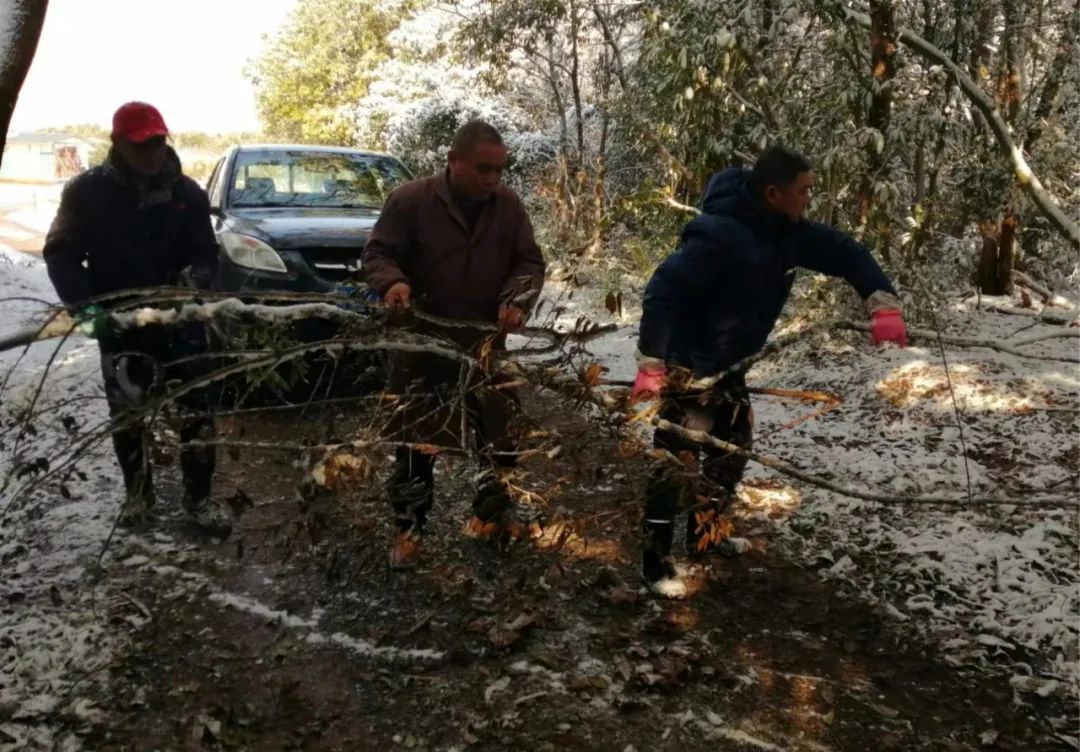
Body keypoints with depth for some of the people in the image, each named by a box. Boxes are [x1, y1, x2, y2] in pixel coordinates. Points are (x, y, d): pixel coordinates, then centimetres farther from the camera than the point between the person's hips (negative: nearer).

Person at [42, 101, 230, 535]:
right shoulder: (88, 191, -5)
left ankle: (198, 495, 12)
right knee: (126, 414, 9)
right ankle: (138, 491, 28)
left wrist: (196, 278, -20)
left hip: (180, 318, 1)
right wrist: (86, 306, -18)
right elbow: (60, 255, -3)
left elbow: (206, 254, 4)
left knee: (197, 409, -1)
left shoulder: (187, 192, -1)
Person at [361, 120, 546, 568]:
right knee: (416, 441, 5)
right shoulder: (411, 200, -9)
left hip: (487, 344, 3)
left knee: (501, 434, 12)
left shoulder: (509, 205, 2)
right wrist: (392, 281, -29)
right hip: (423, 344, -3)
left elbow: (530, 262, 4)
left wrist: (518, 299, -17)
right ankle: (408, 528, 18)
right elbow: (377, 254, -5)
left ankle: (493, 512, 32)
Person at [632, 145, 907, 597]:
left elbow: (845, 253, 4)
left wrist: (884, 305, -11)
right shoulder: (720, 235, -28)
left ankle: (704, 538, 36)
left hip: (731, 366, 9)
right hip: (689, 368, -9)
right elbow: (663, 291, -30)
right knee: (679, 461, -4)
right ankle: (655, 561, 10)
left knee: (732, 451, 18)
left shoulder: (787, 232, -2)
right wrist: (650, 363, -33)